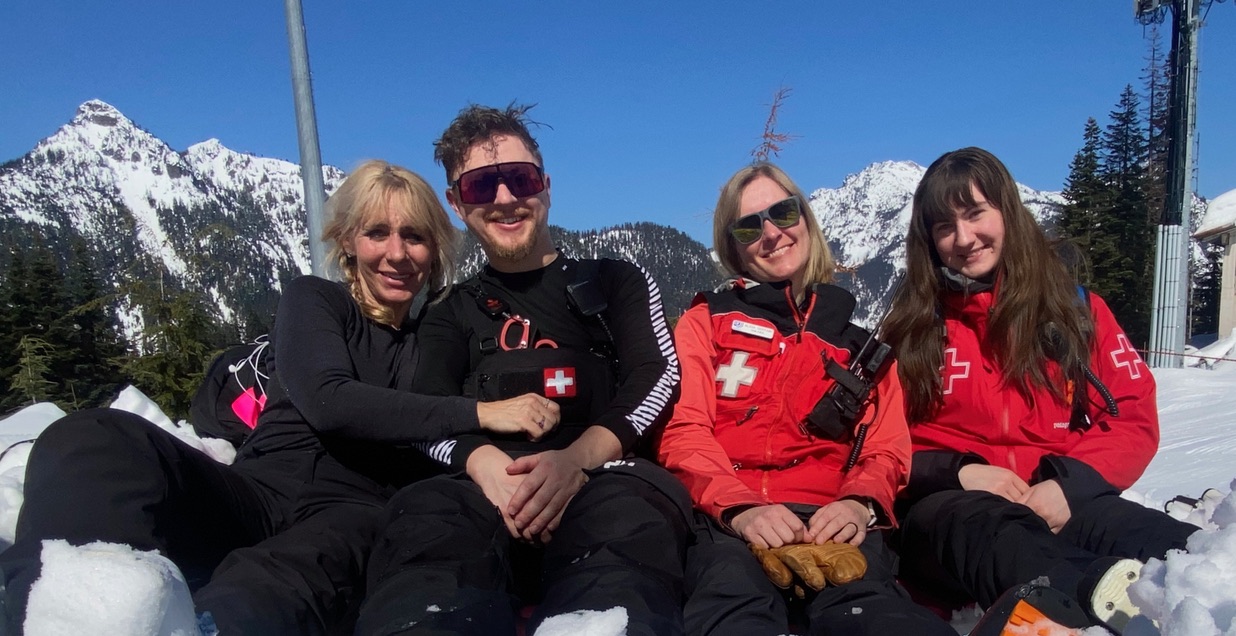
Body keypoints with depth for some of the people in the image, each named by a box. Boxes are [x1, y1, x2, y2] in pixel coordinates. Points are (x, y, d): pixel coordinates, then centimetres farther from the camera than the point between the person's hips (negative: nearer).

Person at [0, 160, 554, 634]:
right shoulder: (313, 300, 13)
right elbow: (328, 402, -7)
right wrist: (477, 414, -13)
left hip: (356, 518, 0)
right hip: (257, 496, 1)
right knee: (91, 439, -28)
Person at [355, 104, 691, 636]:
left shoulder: (617, 282, 23)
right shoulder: (450, 315, 27)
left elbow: (656, 378, 7)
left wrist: (577, 459, -16)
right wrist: (485, 463, -18)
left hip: (606, 477, 0)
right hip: (486, 489, 1)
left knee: (625, 514, -40)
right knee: (426, 517, -37)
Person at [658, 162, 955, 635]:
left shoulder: (861, 339, 25)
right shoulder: (704, 323, 20)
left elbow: (887, 448, 16)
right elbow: (684, 432, 5)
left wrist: (861, 502, -10)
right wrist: (740, 508, -16)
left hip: (830, 519, 2)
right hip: (727, 518, -1)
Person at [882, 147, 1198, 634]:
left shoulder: (1075, 308, 15)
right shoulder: (911, 326, 12)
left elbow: (1134, 417, 7)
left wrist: (1070, 483, -12)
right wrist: (956, 472, -14)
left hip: (1060, 503, 2)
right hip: (949, 507, -1)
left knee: (1163, 540, -33)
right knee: (990, 530, -39)